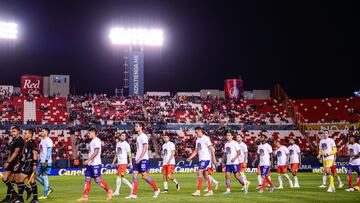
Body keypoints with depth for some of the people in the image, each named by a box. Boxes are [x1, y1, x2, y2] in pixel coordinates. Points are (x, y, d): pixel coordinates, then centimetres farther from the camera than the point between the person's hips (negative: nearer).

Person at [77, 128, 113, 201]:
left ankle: (109, 191, 8)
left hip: (95, 164, -10)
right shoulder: (92, 141, 18)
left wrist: (88, 160, -23)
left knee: (98, 180, -6)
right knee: (87, 179, 4)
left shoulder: (97, 140, -11)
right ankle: (85, 197, 3)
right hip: (90, 164, 10)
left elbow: (96, 152, -20)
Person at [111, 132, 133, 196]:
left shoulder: (126, 144, -7)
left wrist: (130, 163, -14)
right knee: (121, 177, 8)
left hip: (123, 163, -8)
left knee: (119, 175, -10)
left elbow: (129, 155, -9)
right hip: (119, 163, 8)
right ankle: (131, 187, 19)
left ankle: (117, 191, -5)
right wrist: (113, 162, 19)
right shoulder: (118, 144, 14)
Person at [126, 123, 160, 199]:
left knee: (144, 176, -8)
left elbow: (145, 149, -17)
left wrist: (139, 158, -20)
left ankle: (156, 189, 6)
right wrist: (136, 158, 18)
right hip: (138, 160, 9)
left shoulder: (143, 136, -10)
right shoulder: (138, 137, 18)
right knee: (134, 175, 0)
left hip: (143, 159, -9)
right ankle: (134, 194, -2)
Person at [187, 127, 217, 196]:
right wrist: (190, 158, 7)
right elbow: (196, 151, 19)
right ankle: (210, 191, 13)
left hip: (206, 159, -9)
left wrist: (214, 158, -16)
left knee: (199, 173, -14)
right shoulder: (198, 140, 16)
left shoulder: (206, 138, -9)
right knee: (205, 175, 9)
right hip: (201, 159, 9)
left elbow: (211, 148, -12)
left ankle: (198, 191, -16)